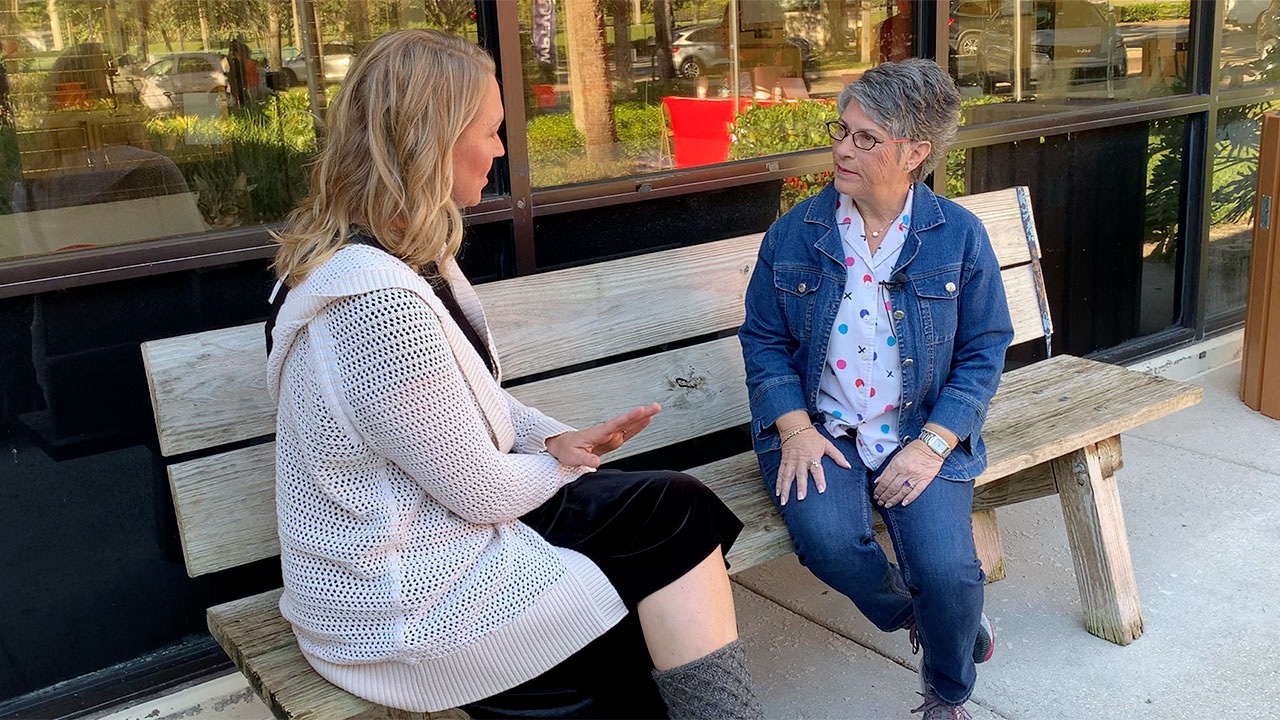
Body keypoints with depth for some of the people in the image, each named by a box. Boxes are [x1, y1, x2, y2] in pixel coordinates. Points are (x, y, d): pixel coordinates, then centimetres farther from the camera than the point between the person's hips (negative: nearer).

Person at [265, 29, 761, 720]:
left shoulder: (406, 255, 3)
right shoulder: (379, 302, -29)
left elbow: (474, 394, 15)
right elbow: (482, 492, -21)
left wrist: (556, 438, -1)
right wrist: (558, 465, -1)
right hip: (403, 608, -9)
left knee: (678, 508, 1)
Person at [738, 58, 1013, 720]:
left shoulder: (959, 236, 0)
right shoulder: (794, 232, 2)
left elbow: (983, 350, 2)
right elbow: (762, 339, 5)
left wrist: (932, 444, -12)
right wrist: (795, 427, -11)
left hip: (921, 431, 0)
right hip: (819, 428, 1)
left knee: (946, 572, -20)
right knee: (827, 539, -30)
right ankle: (912, 613, 8)